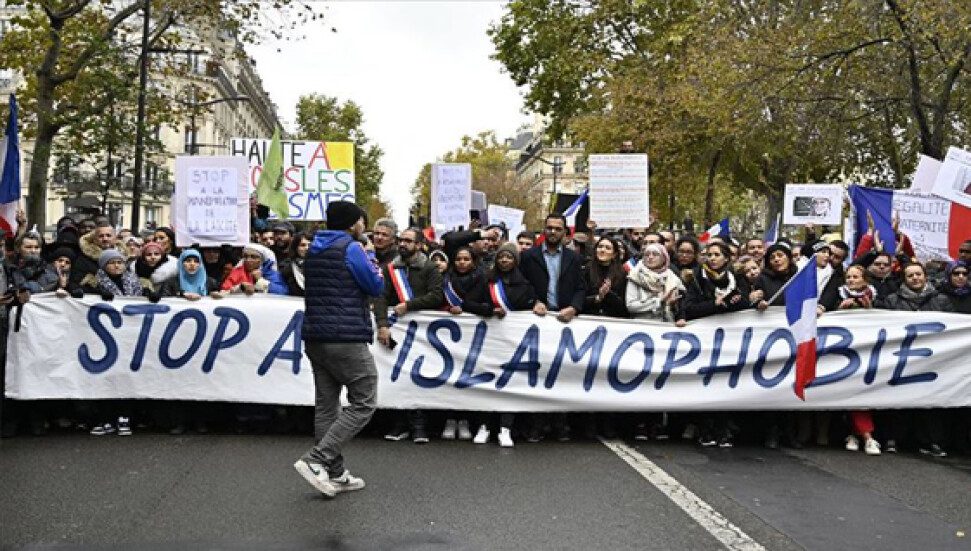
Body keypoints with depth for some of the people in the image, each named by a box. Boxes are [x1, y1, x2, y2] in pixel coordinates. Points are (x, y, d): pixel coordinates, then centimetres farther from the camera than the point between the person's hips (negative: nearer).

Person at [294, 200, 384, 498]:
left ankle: (334, 474, 14)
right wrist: (370, 256, 11)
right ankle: (315, 460, -9)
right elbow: (377, 286, -3)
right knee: (363, 404, -1)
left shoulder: (314, 248, 16)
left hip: (315, 337, 9)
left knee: (326, 404, 9)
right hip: (347, 339, -9)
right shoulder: (352, 248, -9)